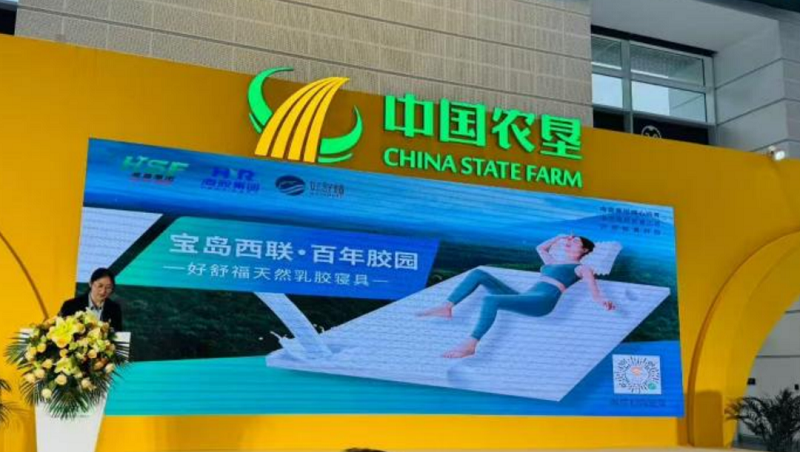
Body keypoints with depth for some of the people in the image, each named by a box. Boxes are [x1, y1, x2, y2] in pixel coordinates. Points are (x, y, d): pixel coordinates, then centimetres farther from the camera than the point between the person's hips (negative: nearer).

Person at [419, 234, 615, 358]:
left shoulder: (579, 267, 12)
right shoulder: (553, 261, 34)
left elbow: (590, 277, -10)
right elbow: (540, 247, 51)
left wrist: (598, 298, -29)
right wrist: (560, 238, 48)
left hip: (542, 301, -8)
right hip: (525, 297, 8)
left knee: (491, 300, -35)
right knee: (478, 274, -1)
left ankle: (470, 345, -40)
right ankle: (447, 308, -10)